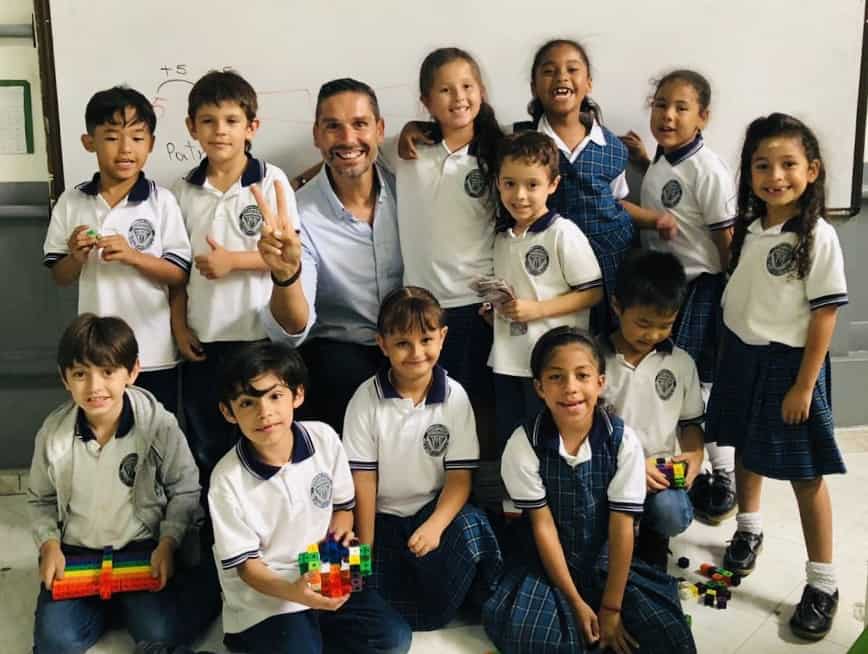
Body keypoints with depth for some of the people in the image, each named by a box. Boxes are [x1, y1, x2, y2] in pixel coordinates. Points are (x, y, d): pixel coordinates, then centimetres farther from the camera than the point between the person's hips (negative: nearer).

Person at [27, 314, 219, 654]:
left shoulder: (159, 425, -14)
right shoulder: (54, 432, -6)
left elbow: (185, 492, -4)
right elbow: (41, 500, 10)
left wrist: (167, 543, -15)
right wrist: (49, 544, -6)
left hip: (142, 548, -2)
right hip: (76, 552, 3)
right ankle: (114, 606, 8)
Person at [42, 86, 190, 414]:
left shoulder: (162, 202, -8)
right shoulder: (71, 202, -1)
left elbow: (180, 274, -8)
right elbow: (59, 277, 6)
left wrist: (133, 256, -21)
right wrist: (76, 258, -15)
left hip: (153, 353, -2)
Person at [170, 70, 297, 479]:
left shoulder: (271, 182, -5)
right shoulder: (184, 190, 5)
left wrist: (234, 261, -18)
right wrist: (179, 327, 3)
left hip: (260, 335, -3)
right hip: (203, 337, 3)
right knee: (206, 448, 14)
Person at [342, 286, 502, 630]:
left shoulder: (455, 397, -7)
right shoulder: (366, 399, -8)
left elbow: (459, 476, -8)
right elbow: (363, 479, -6)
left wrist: (435, 525, -25)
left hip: (436, 508, 1)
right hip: (384, 516, 0)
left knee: (470, 530, -32)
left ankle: (436, 613, -6)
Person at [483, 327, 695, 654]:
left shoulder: (623, 441, -15)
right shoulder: (524, 444, -17)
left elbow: (621, 529, -12)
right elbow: (543, 525, -13)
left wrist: (611, 609, -13)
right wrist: (576, 603, -13)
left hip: (606, 562, 1)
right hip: (546, 562, -1)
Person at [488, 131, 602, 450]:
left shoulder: (563, 233, -12)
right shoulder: (501, 236, 9)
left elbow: (593, 292, -12)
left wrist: (536, 309, -18)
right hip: (506, 362, 6)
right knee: (508, 444, 16)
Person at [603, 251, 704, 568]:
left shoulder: (681, 363, 6)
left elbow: (690, 422, 17)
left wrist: (695, 455, -5)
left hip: (662, 474, 3)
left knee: (672, 513, -30)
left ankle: (653, 541, 8)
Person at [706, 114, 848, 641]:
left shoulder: (819, 237, -16)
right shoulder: (750, 225, 1)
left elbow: (825, 315, -16)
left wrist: (804, 386, -15)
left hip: (788, 362, -6)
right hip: (741, 354, 6)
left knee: (806, 473, 2)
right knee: (746, 451, 21)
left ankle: (823, 584, 14)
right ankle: (749, 531, 45)